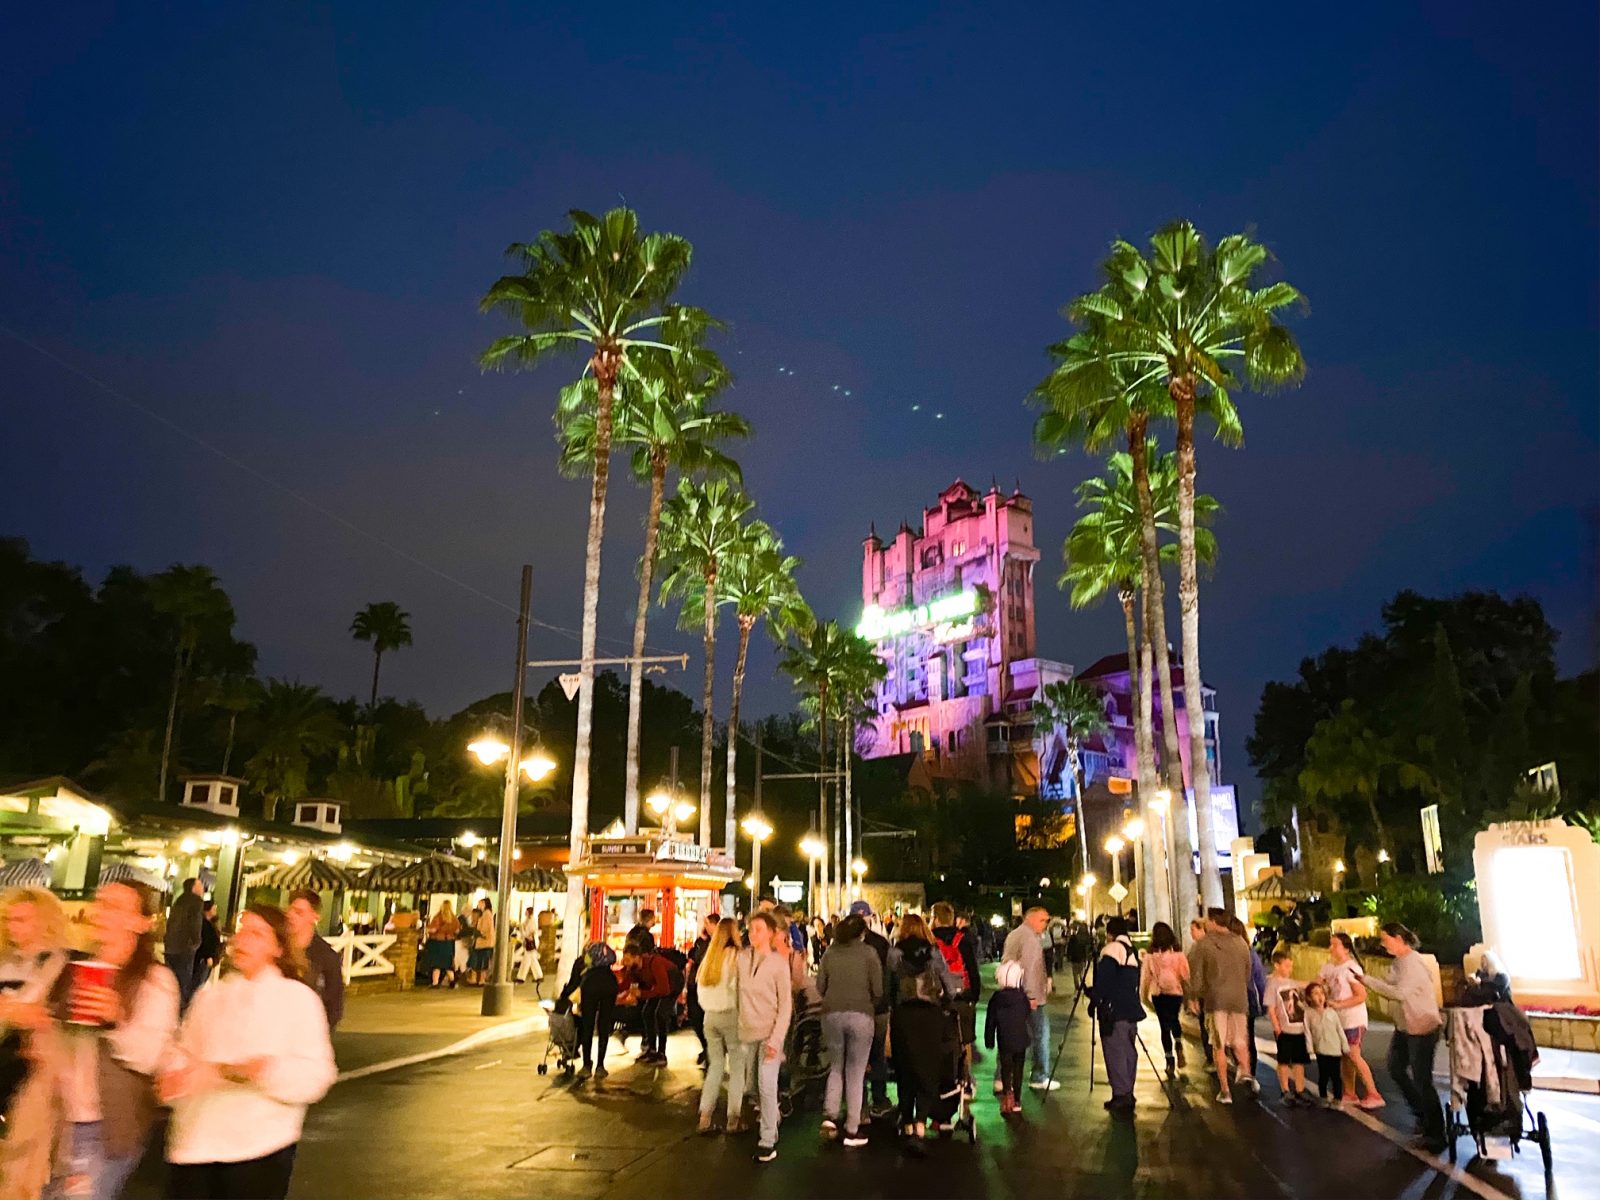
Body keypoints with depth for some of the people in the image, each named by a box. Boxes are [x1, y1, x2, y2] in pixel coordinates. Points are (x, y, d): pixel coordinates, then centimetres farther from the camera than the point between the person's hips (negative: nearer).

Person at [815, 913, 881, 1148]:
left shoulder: (830, 953, 5)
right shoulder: (868, 952, -4)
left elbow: (820, 985, 7)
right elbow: (878, 990, -5)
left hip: (832, 1014, 3)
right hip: (860, 1014, -3)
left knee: (836, 1067, 19)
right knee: (856, 1073, 5)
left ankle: (830, 1115, 3)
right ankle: (852, 1130, 7)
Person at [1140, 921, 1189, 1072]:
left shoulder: (1150, 954, -6)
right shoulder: (1177, 953, -6)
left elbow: (1145, 975, 0)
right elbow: (1185, 973, -1)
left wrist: (1144, 995, 12)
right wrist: (1188, 992, 13)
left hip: (1158, 993, -1)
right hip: (1175, 992, 1)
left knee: (1164, 1025, 9)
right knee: (1174, 1020, 25)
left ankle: (1170, 1059, 5)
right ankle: (1178, 1045, 3)